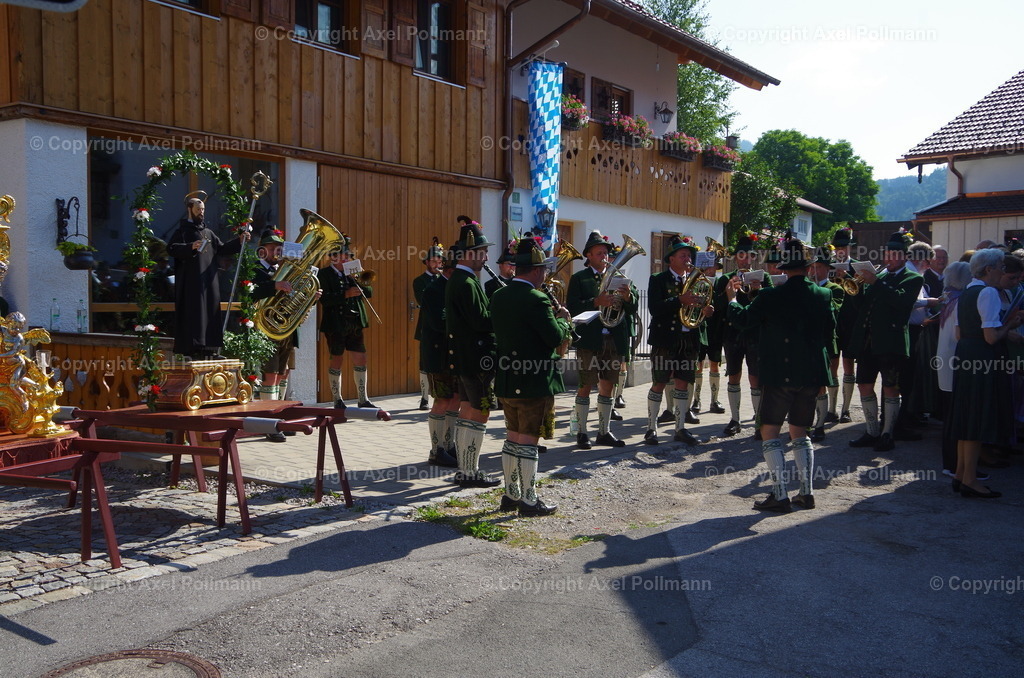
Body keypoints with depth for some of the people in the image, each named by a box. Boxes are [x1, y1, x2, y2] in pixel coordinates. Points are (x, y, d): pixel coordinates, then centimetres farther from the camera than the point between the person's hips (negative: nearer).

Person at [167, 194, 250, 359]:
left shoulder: (208, 232, 23)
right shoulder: (183, 230, 2)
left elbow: (222, 249, 23)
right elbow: (171, 248, -11)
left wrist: (239, 240, 11)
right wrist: (191, 247, -27)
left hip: (209, 280, 7)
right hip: (191, 280, -7)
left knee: (211, 311, 4)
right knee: (194, 312, -11)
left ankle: (211, 348, 5)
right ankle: (194, 348, -12)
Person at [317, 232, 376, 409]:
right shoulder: (324, 274, -3)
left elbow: (369, 292, 7)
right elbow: (324, 299, -16)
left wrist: (359, 279, -8)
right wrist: (346, 295, -24)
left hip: (355, 323, 5)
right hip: (335, 325, -5)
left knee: (361, 359, 4)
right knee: (337, 360, 3)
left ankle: (362, 399, 13)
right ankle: (337, 400, 13)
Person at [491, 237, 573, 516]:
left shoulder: (498, 296, 6)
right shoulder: (535, 299, -18)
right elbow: (556, 338, -18)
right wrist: (563, 319, 3)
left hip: (508, 380, 8)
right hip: (535, 381, -8)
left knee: (513, 438, 16)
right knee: (529, 441, -1)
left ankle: (511, 495, 25)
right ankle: (529, 501, 8)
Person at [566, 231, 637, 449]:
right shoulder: (579, 278, 3)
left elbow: (632, 309, 9)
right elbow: (572, 307, -11)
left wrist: (628, 297, -12)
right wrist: (596, 302, -23)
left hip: (614, 340, 4)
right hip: (589, 340, -4)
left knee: (608, 387, 9)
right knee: (585, 386, -1)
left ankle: (604, 432, 18)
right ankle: (582, 433, 8)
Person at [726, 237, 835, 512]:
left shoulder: (771, 296, -12)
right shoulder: (823, 295, 1)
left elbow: (744, 318, 2)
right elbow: (830, 333, 10)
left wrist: (732, 298, 20)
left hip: (781, 374, -5)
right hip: (812, 375, 5)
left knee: (769, 432, 2)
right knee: (799, 433, 17)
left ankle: (780, 495, -3)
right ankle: (806, 492, 17)